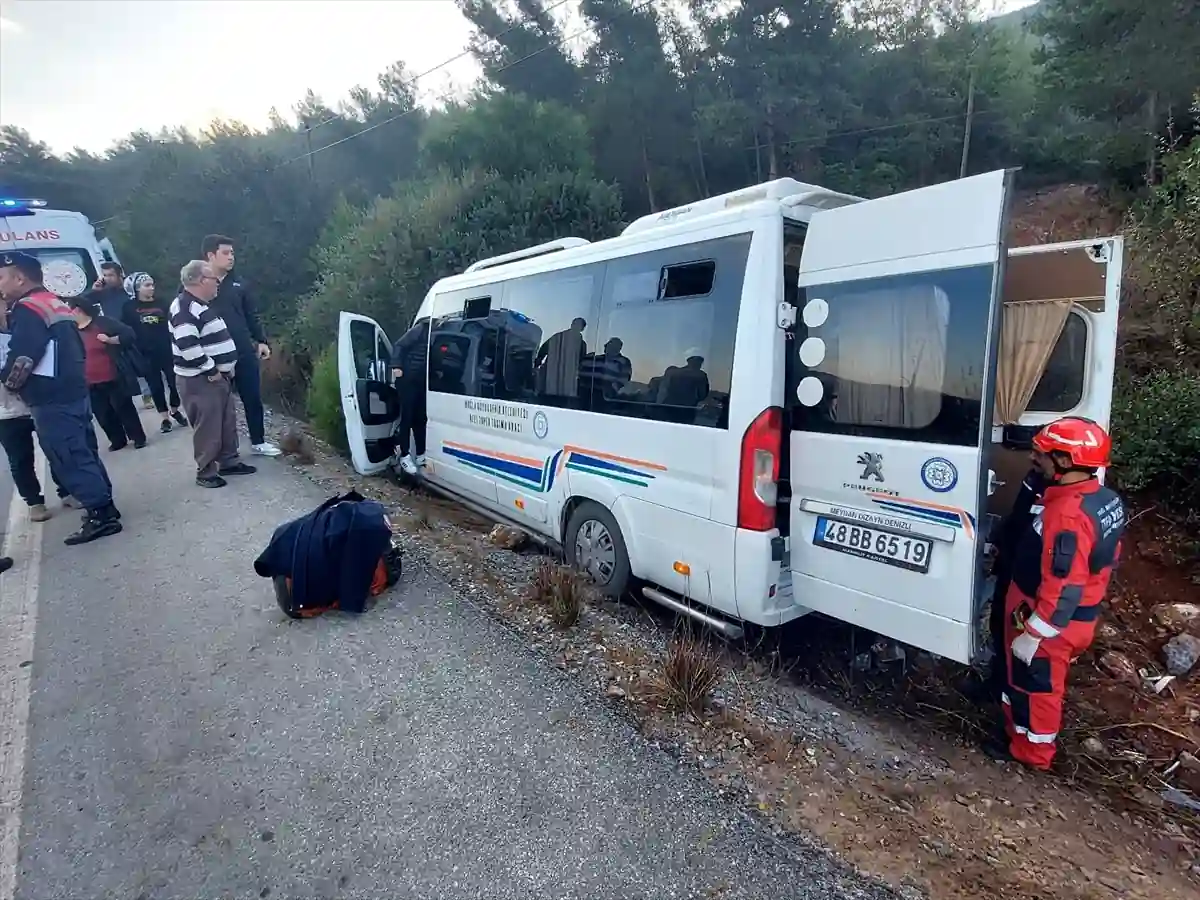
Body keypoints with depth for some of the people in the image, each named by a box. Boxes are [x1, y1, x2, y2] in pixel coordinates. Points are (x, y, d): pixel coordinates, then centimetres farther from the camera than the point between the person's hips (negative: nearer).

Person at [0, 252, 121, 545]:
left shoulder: (28, 309, -12)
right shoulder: (56, 305, 17)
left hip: (51, 401, -10)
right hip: (74, 393, 10)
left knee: (69, 460, -5)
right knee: (83, 454, 14)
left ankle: (100, 515, -3)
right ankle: (104, 507, 20)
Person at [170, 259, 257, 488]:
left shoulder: (203, 305, 16)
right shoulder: (184, 307, -18)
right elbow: (188, 346, -27)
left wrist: (224, 369, 16)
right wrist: (211, 370, -20)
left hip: (220, 375, 10)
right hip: (200, 380, -10)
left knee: (227, 423, 16)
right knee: (208, 428, -3)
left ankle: (229, 462, 28)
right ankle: (205, 472, 8)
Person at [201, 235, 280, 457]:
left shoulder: (236, 284, 10)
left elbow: (251, 315, 14)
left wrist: (261, 341, 5)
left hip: (244, 353, 4)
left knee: (253, 398, 10)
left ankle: (258, 441, 24)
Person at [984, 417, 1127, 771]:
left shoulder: (1068, 513, -32)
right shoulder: (1107, 499, 0)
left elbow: (1062, 587, -30)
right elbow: (1108, 559, 12)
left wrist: (1031, 633, -22)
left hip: (1050, 624, -9)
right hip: (1079, 618, 9)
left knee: (1035, 688, 12)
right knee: (1029, 682, 26)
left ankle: (1030, 751, 31)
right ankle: (1022, 732, 45)